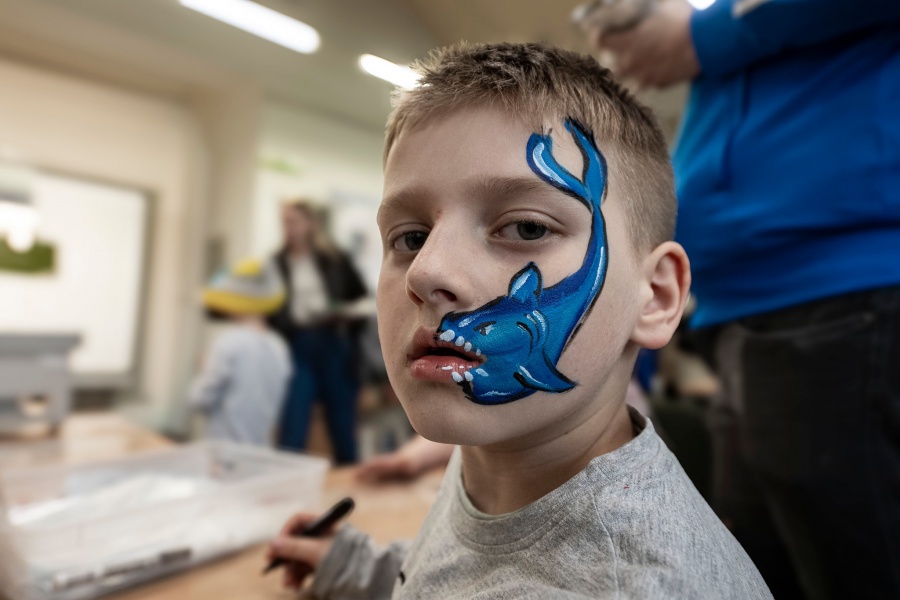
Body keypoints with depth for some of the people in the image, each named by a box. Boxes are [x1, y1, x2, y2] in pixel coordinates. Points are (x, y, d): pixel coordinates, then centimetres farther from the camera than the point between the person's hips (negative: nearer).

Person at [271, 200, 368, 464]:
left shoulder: (334, 259, 6)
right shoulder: (276, 264, 7)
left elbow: (361, 297, 11)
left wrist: (349, 314, -7)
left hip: (334, 346, 0)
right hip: (296, 348, 0)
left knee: (343, 425, 10)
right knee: (292, 429, -3)